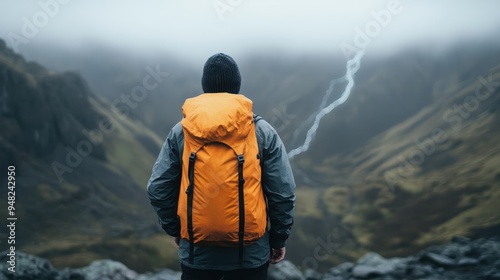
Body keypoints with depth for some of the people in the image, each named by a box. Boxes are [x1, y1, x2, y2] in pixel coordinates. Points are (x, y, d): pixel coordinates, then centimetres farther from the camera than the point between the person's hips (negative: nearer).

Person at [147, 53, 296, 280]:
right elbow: (283, 193, -6)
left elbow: (158, 189, 0)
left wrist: (174, 229, 14)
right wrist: (279, 238, 6)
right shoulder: (263, 131, -5)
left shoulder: (181, 132, -1)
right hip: (250, 252, -1)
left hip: (197, 251, 1)